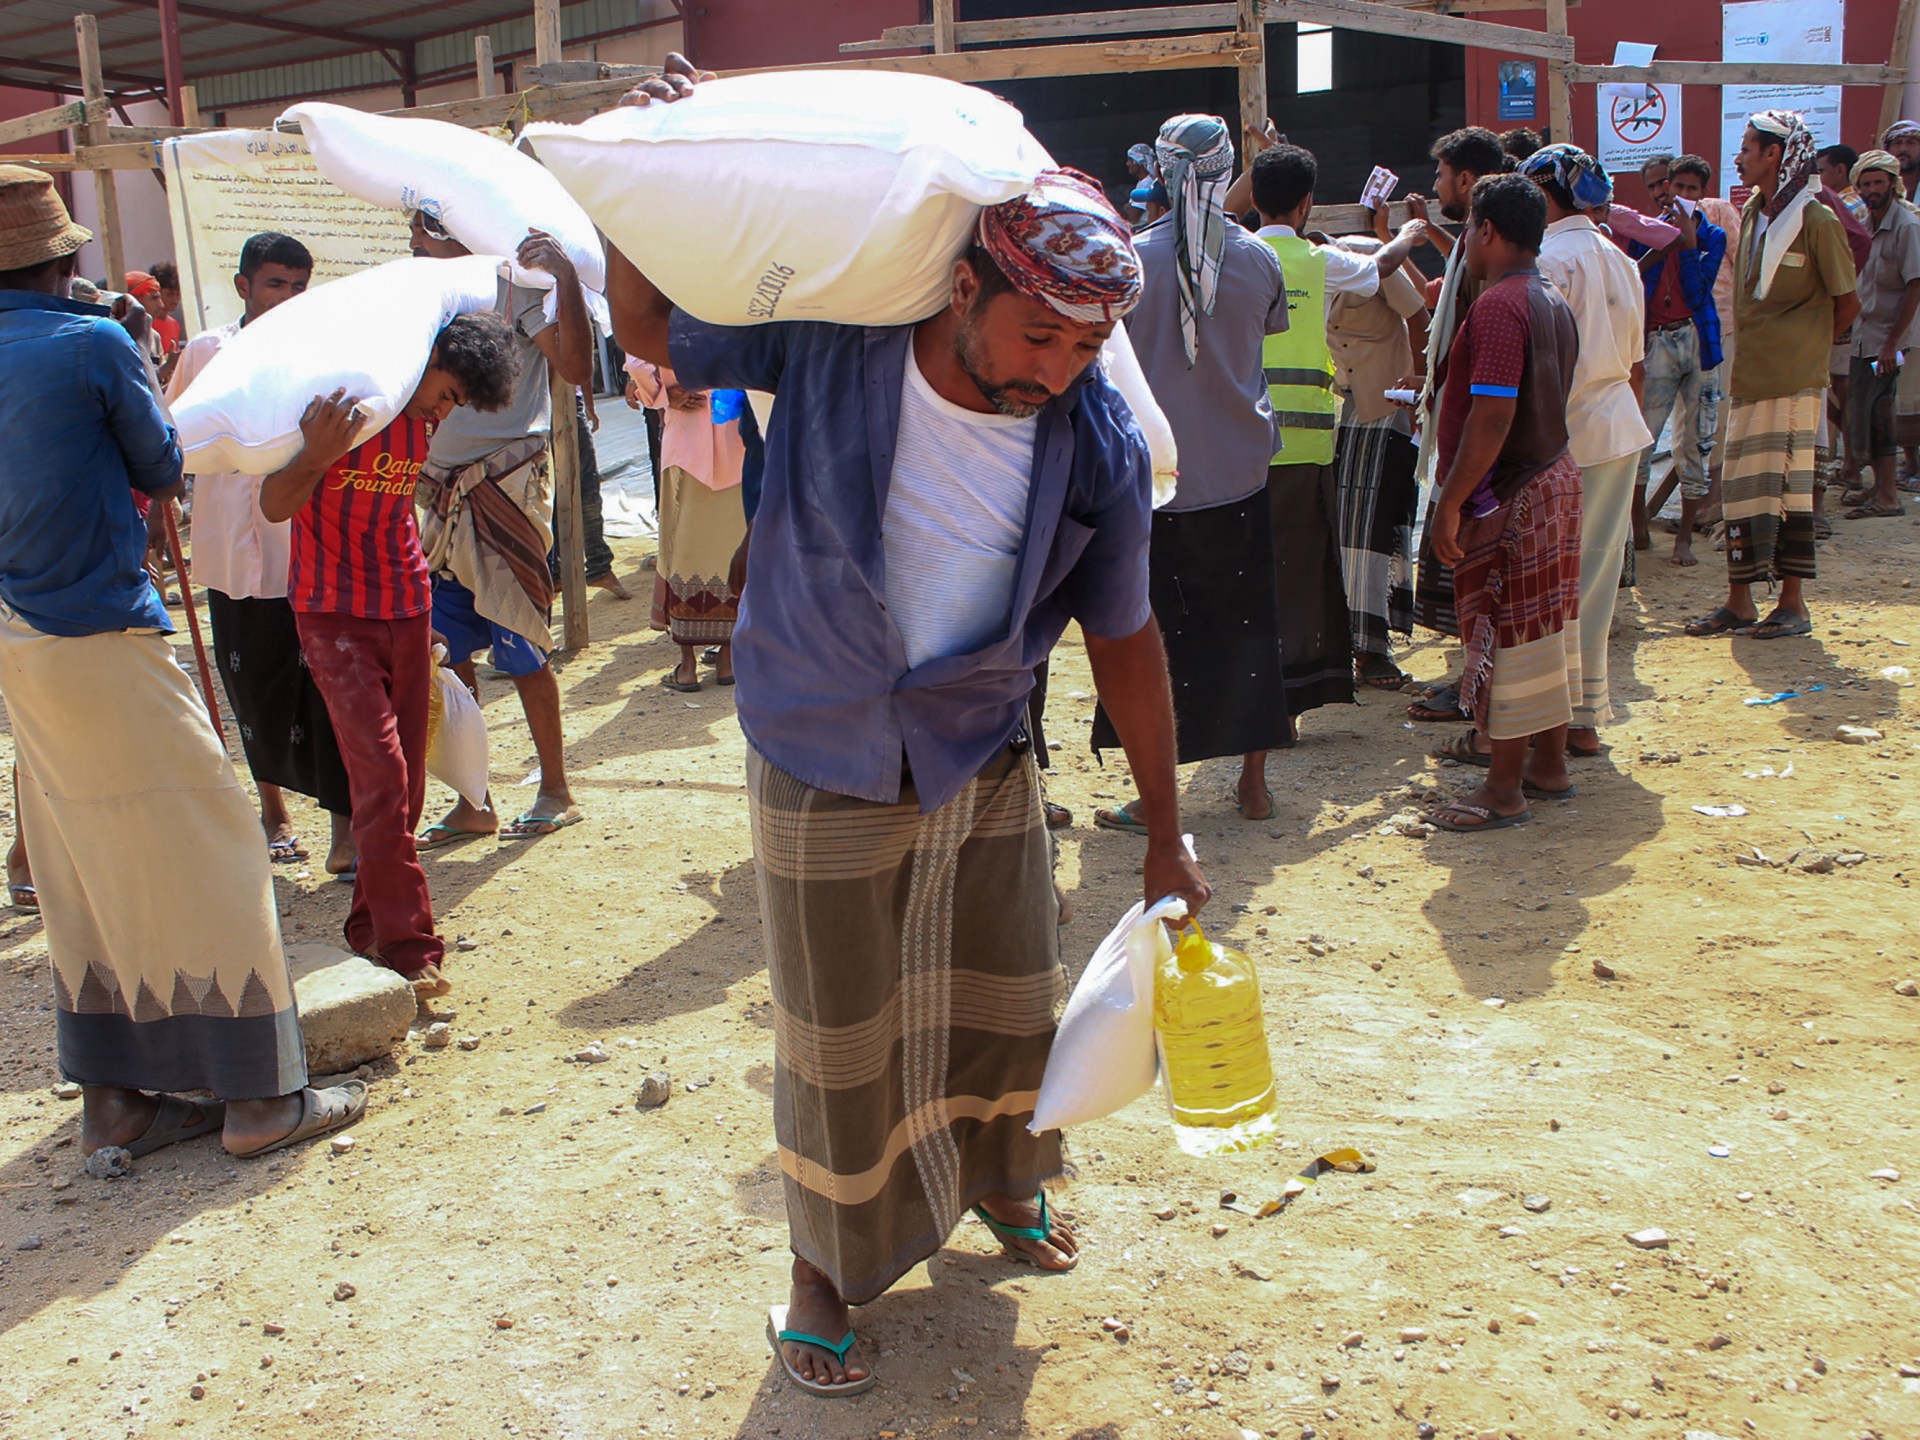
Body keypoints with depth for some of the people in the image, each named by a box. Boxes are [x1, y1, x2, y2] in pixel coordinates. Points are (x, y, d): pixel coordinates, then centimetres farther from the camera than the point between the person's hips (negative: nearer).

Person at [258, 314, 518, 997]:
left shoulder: (419, 417, 6)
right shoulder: (338, 403, -15)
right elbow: (274, 505, -18)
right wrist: (316, 455, -38)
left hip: (404, 607, 7)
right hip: (334, 613, -7)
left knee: (405, 779, 8)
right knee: (380, 772, -14)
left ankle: (371, 923, 22)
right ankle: (407, 946, -11)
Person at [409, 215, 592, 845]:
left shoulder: (515, 280, -6)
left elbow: (577, 369, -22)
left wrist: (566, 275, -31)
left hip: (507, 485, -7)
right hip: (441, 492, 7)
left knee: (520, 649, -1)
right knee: (445, 654, 6)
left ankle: (556, 793, 13)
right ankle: (471, 802, 16)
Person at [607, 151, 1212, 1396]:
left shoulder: (1100, 443, -16)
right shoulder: (832, 339, -20)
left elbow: (1123, 637, -4)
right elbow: (648, 329, -4)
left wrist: (1167, 838, 2)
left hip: (984, 760, 3)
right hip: (824, 767, -2)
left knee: (1008, 993, 18)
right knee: (836, 1040, 8)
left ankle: (1003, 1182, 50)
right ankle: (825, 1269, 34)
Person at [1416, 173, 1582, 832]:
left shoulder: (1499, 305, -19)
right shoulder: (1553, 302, 11)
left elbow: (1493, 415, -26)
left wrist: (1450, 503, -23)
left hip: (1508, 496, -10)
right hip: (1555, 477, 10)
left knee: (1505, 636, -3)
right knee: (1547, 624, 16)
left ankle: (1503, 790, 5)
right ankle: (1550, 764, 27)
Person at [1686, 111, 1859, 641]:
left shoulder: (1816, 220, -10)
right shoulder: (1753, 213, 11)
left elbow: (1847, 303, -4)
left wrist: (1804, 347, 4)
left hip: (1793, 379, -7)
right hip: (1750, 376, 7)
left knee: (1788, 487, -2)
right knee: (1742, 488, 9)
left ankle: (1793, 605, 6)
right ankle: (1739, 602, 16)